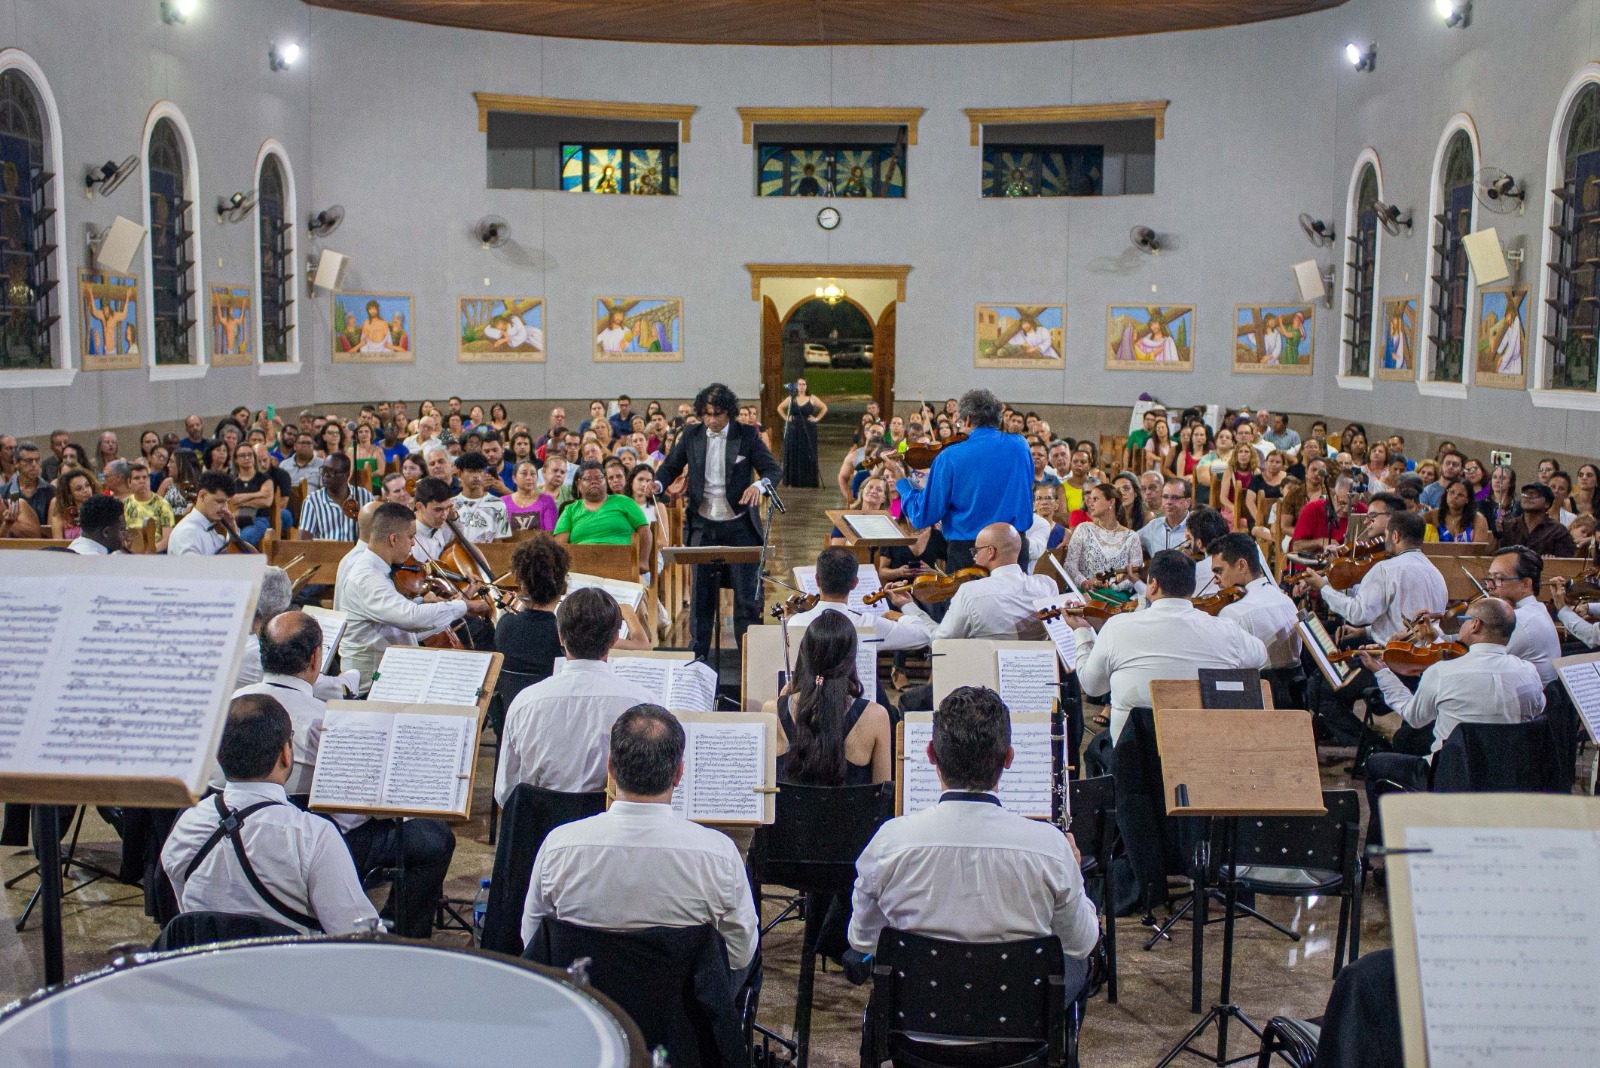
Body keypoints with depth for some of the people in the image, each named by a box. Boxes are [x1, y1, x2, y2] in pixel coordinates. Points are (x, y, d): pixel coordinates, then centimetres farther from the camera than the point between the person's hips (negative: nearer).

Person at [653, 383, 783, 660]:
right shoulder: (691, 435, 5)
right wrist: (658, 484, -7)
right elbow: (671, 466, 15)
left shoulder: (747, 435, -2)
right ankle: (698, 652, 16)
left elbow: (773, 469, -5)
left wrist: (758, 485, -27)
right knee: (701, 590, 6)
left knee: (747, 590, -1)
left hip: (739, 525, -2)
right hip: (703, 525, 2)